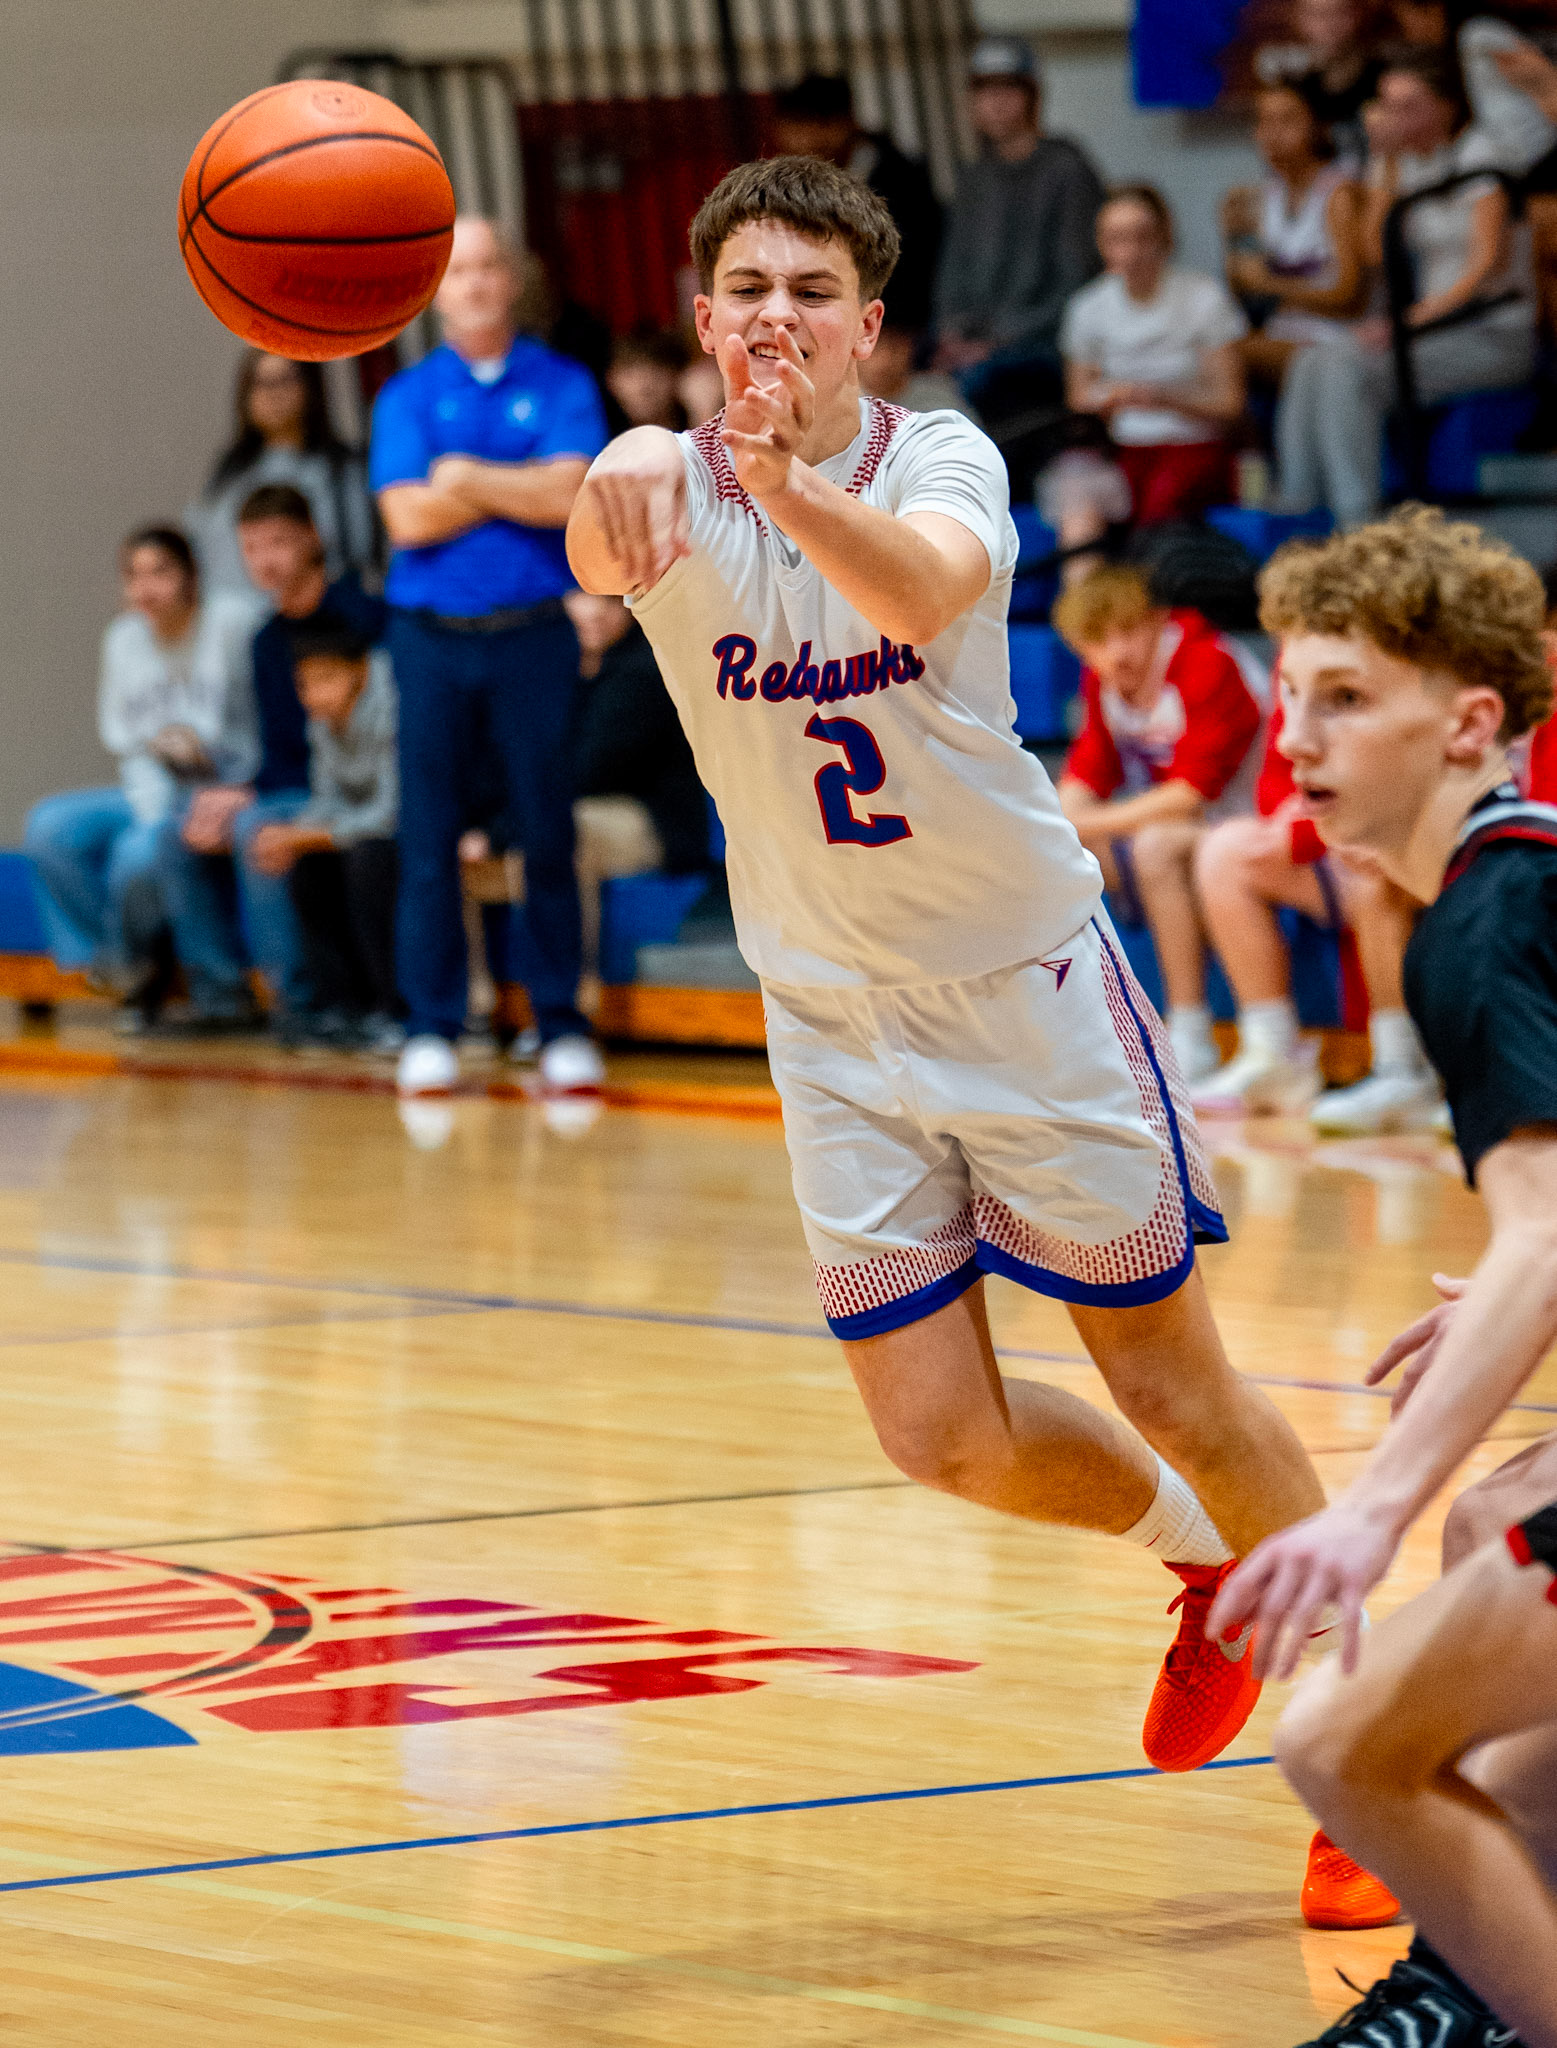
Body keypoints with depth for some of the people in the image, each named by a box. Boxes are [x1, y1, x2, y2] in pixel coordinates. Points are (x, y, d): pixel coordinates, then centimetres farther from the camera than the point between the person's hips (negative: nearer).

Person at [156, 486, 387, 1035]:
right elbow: (280, 753, 15)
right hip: (299, 789, 8)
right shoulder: (269, 640, 13)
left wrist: (248, 797, -20)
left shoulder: (358, 613, -13)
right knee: (179, 835, -3)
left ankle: (297, 1002, -24)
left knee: (255, 829, -31)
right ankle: (221, 995, 1)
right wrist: (229, 796, -8)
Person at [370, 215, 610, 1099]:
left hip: (534, 633, -1)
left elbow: (571, 495, -9)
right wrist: (520, 489, -5)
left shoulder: (563, 387, 6)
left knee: (549, 834, -1)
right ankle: (432, 1031, 5)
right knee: (431, 837, 0)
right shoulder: (407, 396, 8)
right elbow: (408, 518, -5)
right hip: (433, 637, 1)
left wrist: (467, 477, -5)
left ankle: (563, 1026, 5)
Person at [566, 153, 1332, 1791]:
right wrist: (619, 489, -61)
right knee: (941, 1437, 1)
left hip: (1027, 979, -2)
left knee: (1173, 1391, 3)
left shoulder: (940, 459, -15)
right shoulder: (672, 486, -11)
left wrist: (790, 488, -60)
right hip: (834, 1022, 3)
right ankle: (1192, 1544, 31)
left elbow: (924, 586, -40)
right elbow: (594, 556, -36)